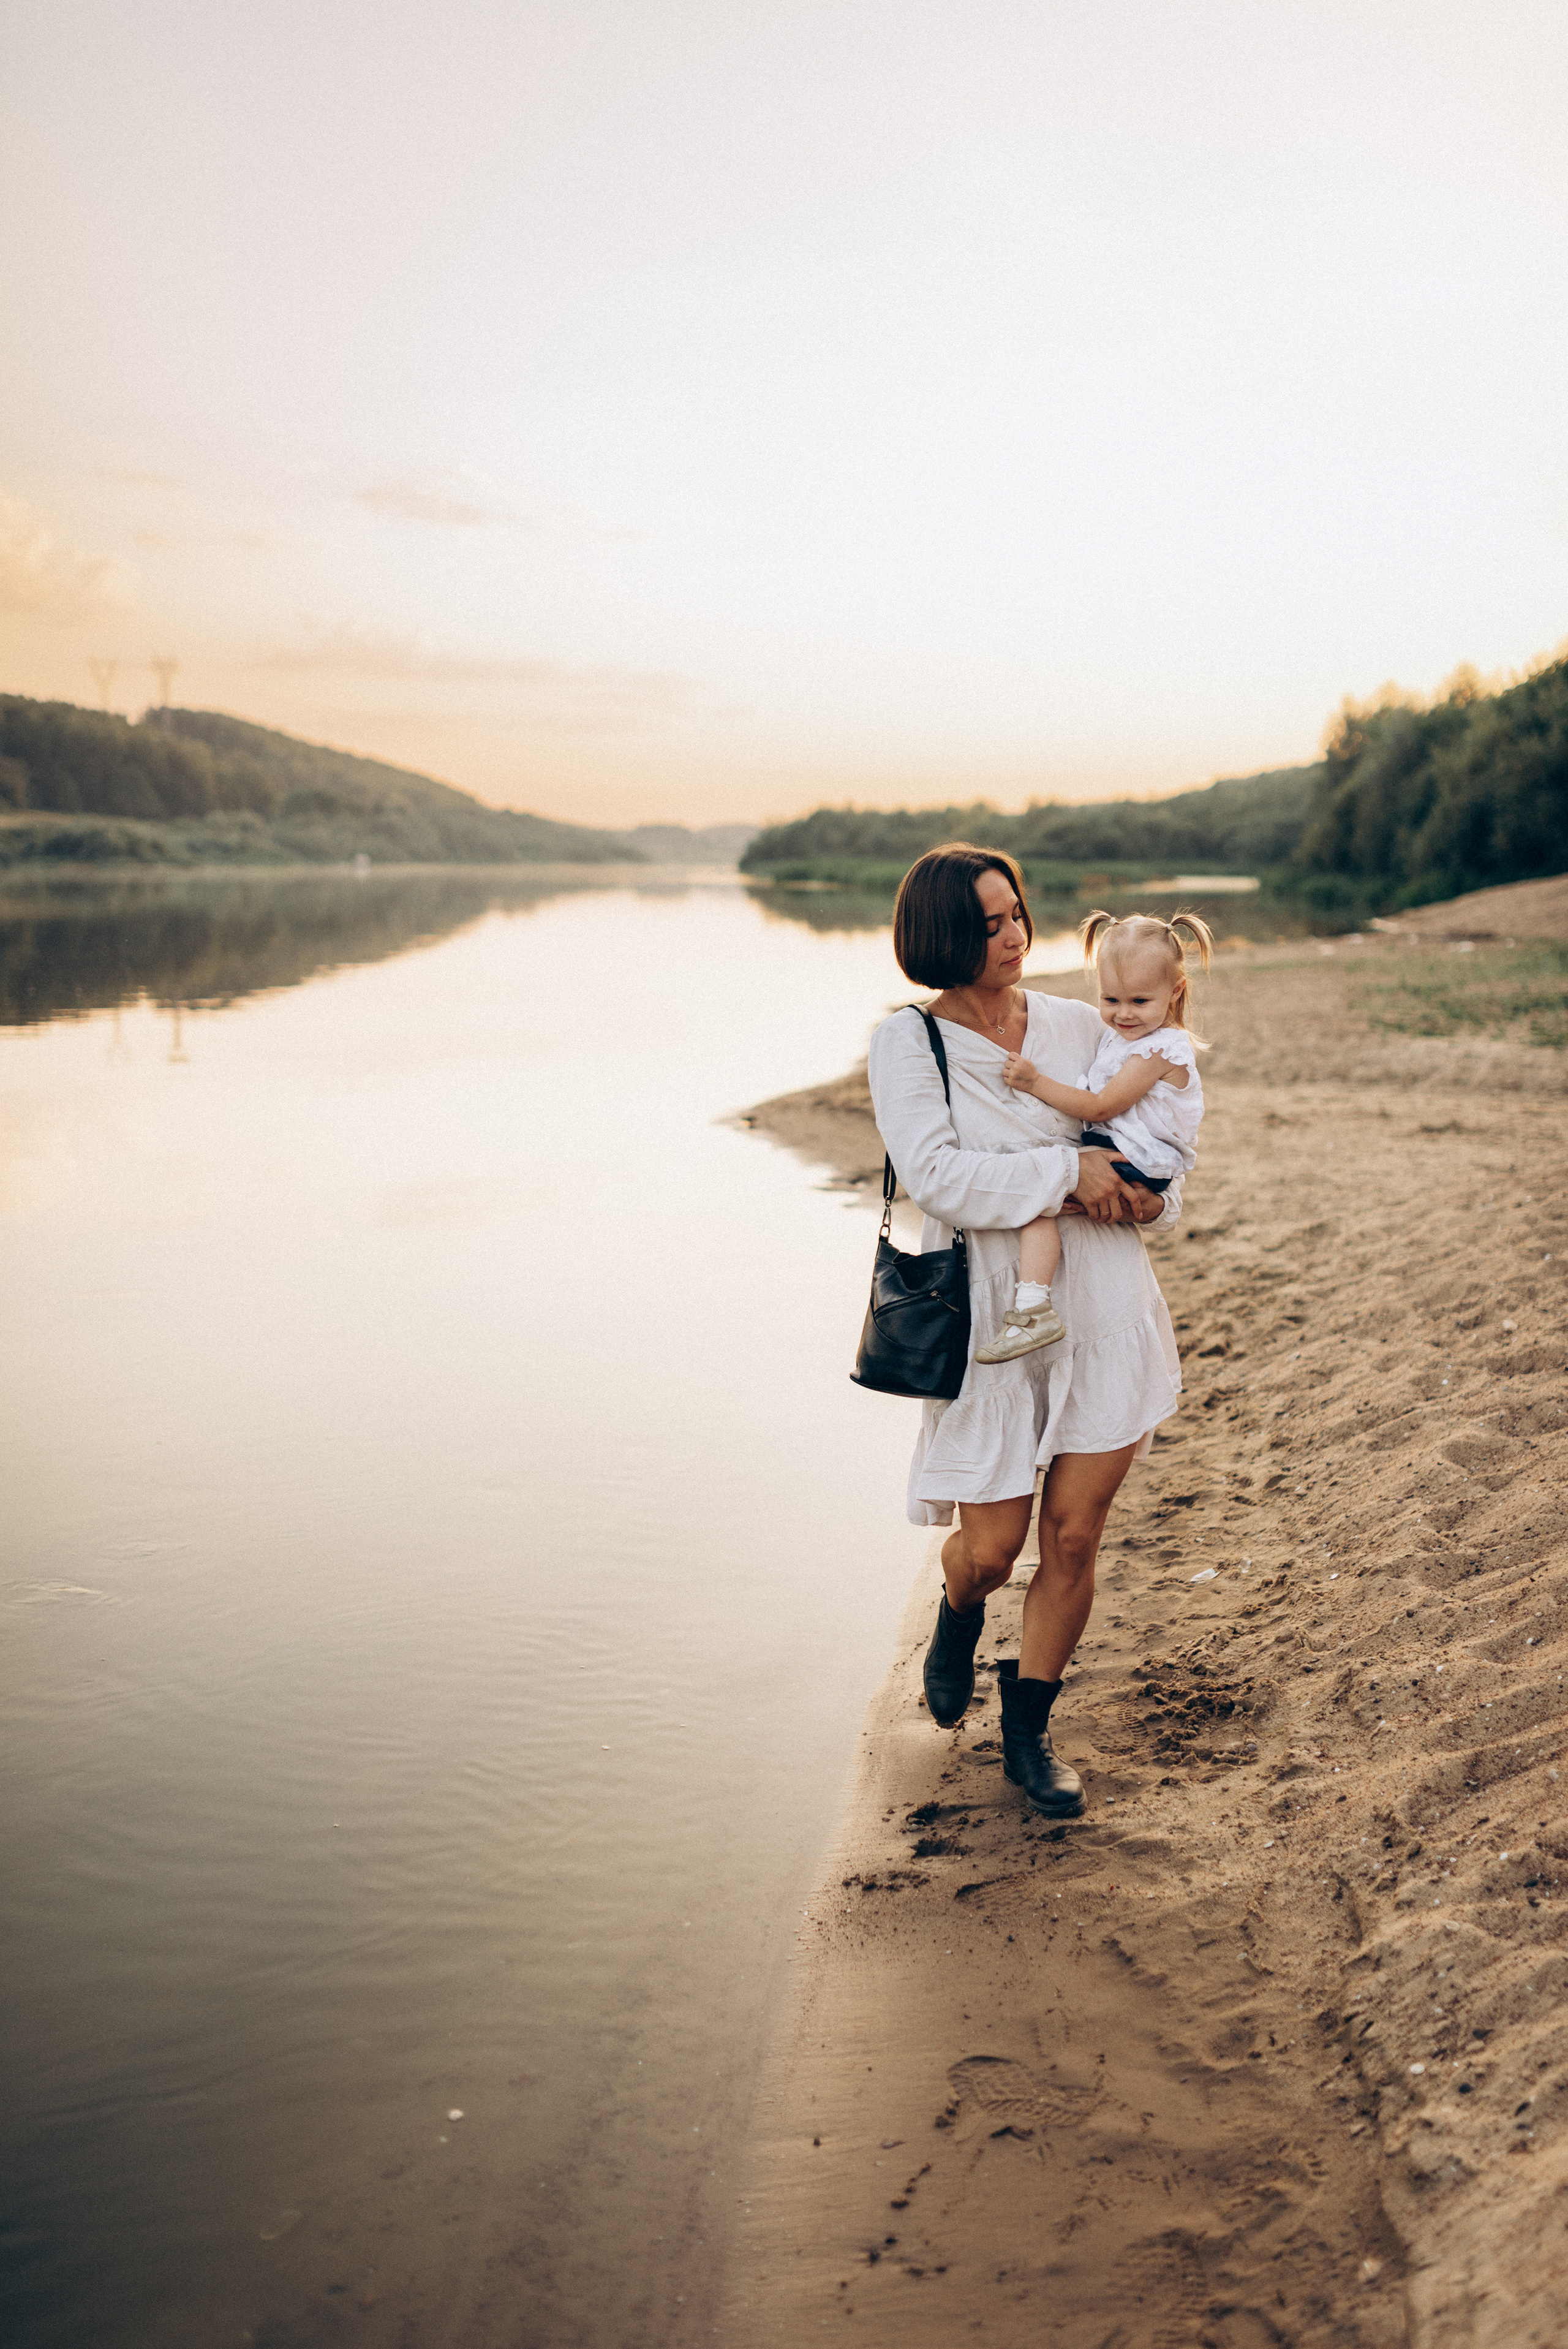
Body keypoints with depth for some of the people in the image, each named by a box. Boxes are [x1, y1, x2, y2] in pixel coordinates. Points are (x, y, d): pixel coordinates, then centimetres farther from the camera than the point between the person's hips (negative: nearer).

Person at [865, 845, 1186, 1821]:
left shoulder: (1079, 1026, 6)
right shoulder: (908, 1042, -5)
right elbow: (938, 1177, -18)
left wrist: (1148, 1196, -7)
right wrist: (1066, 1170, -20)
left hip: (1104, 1304, 3)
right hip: (992, 1315, -3)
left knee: (1075, 1534, 5)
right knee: (991, 1547, 1)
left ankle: (1030, 1731, 25)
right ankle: (959, 1615, 40)